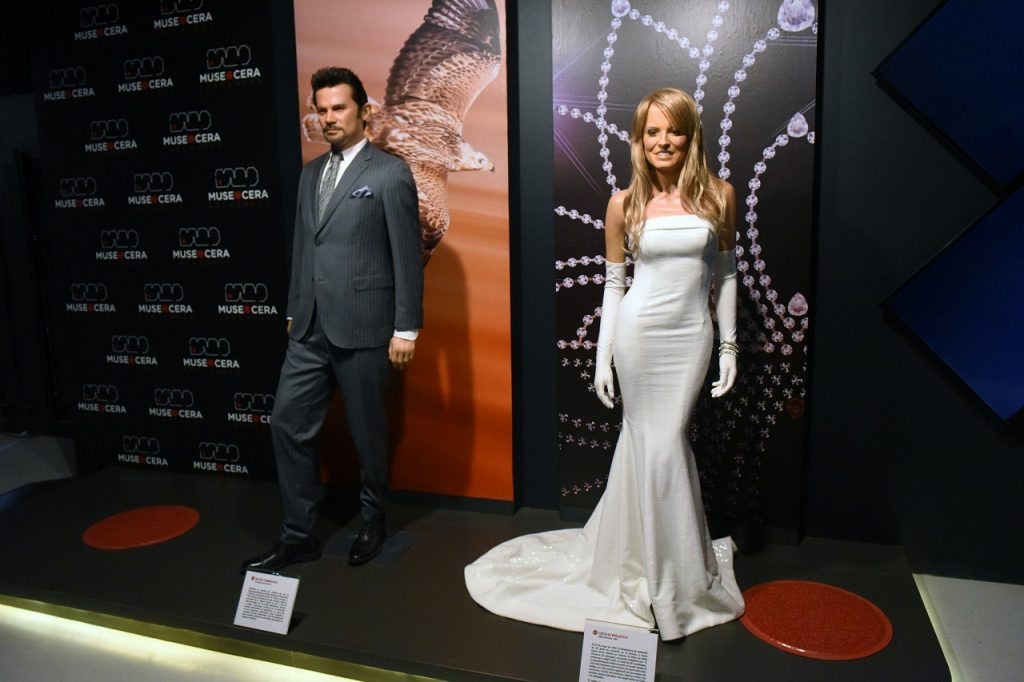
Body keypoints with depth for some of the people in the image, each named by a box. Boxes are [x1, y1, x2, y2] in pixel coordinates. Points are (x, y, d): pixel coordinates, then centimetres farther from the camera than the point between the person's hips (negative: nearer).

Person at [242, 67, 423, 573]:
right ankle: (298, 535, 20)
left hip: (363, 327, -6)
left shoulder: (390, 173, -5)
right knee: (288, 423, 5)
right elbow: (301, 248, 17)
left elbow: (407, 257, -8)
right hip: (310, 328, 6)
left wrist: (406, 328, -11)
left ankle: (372, 522, 30)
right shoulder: (310, 173, 15)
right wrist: (293, 312, 16)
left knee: (368, 430, 8)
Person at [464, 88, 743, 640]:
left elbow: (725, 273, 7)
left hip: (692, 335, 1)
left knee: (655, 441, 6)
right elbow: (613, 284, 3)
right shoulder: (624, 204, 0)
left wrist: (729, 347, 5)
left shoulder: (718, 195, 2)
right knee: (655, 443, 5)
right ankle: (673, 578, 23)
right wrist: (603, 358, 1)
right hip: (639, 333, -1)